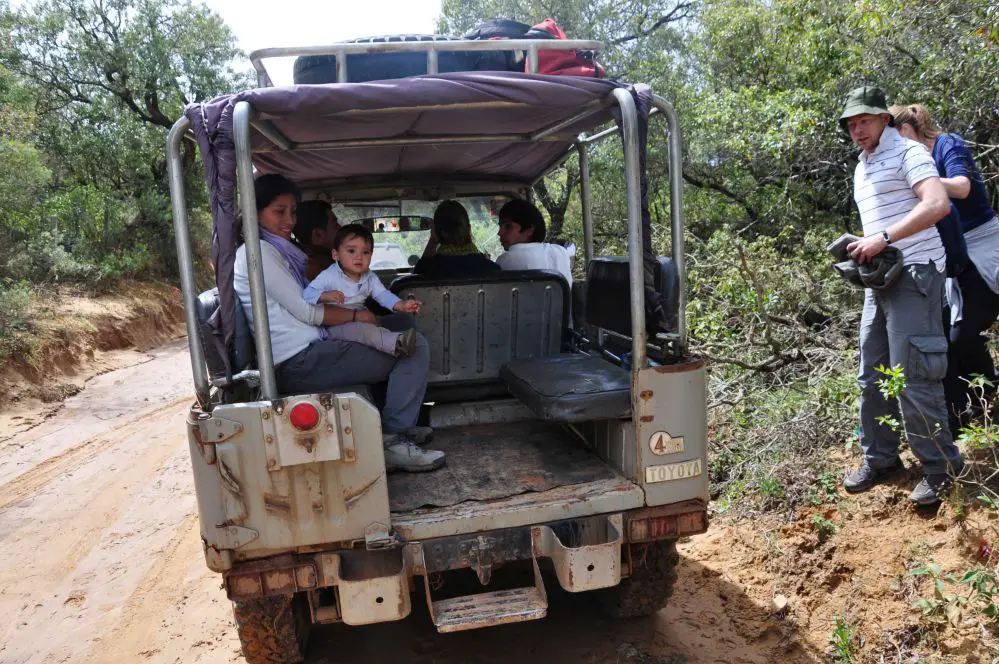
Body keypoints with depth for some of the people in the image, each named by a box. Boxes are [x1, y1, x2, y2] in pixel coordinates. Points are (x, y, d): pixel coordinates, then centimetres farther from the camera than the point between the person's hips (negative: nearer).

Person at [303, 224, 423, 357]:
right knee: (357, 329, -36)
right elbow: (306, 294, -15)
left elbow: (383, 294, -4)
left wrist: (401, 305, -24)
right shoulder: (328, 276, -11)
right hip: (335, 325, -9)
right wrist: (325, 295, -36)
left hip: (358, 319, 9)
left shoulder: (370, 278, 6)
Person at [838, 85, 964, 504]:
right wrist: (863, 250, 8)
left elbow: (938, 204, -20)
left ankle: (941, 466, 5)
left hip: (913, 274, -9)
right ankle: (879, 459, 19)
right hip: (879, 278, 9)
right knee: (871, 374, 9)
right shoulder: (861, 168, 20)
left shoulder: (907, 153, -6)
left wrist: (883, 239, -24)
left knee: (912, 375, -9)